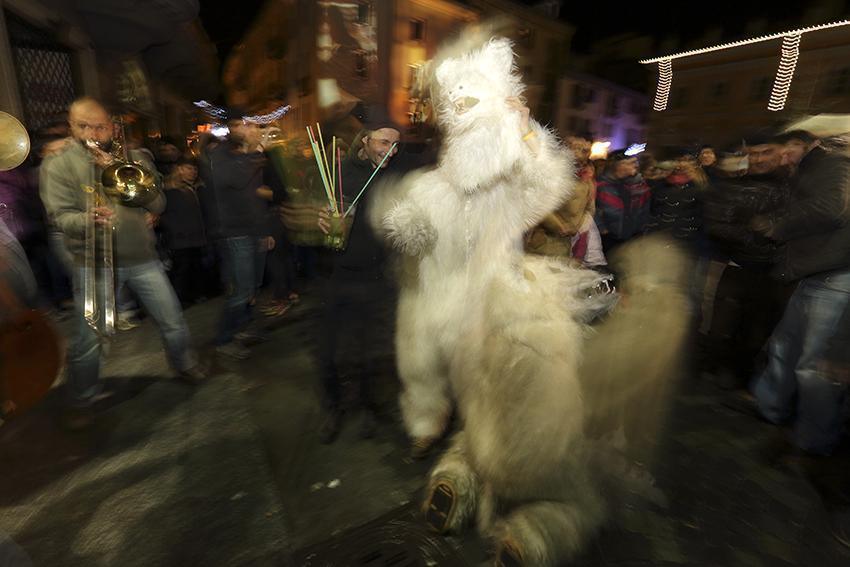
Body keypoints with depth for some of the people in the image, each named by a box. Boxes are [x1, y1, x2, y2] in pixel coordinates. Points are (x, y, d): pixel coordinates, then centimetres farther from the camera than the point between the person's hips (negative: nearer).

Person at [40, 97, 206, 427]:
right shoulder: (56, 166, 1)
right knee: (87, 339, 1)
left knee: (173, 321, 8)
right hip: (93, 263, -2)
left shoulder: (131, 160, 9)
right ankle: (81, 401, 23)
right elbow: (62, 217, -9)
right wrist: (89, 218, -31)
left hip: (142, 258, 2)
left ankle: (186, 365, 32)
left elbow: (158, 205, -2)